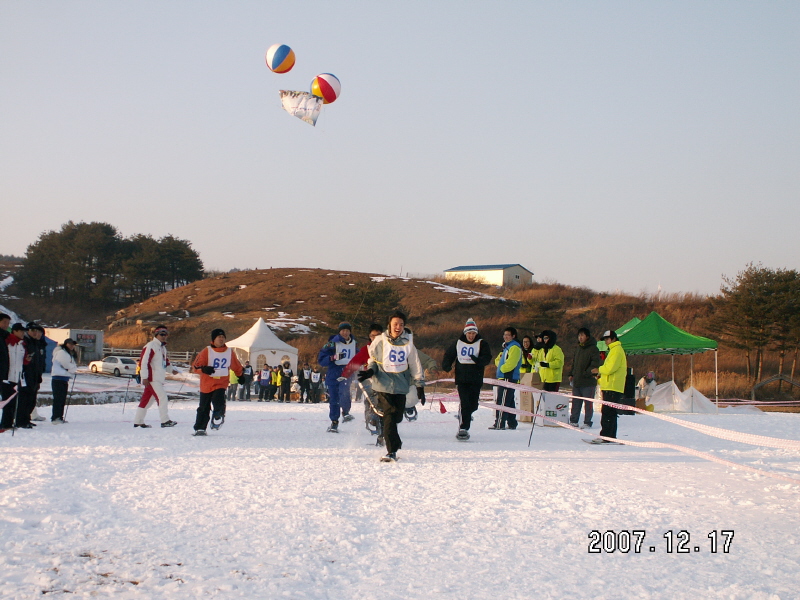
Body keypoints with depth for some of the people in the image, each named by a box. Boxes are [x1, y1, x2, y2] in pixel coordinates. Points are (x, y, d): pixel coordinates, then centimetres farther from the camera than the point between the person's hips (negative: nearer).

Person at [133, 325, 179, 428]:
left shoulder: (163, 347, 20)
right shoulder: (150, 346, -11)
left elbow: (165, 362, 33)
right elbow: (144, 362, -17)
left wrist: (172, 369, 21)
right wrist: (145, 377, -20)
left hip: (159, 379, 9)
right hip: (152, 379, -9)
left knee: (147, 400, 11)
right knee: (162, 397, -13)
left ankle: (138, 421, 17)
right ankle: (165, 420, -12)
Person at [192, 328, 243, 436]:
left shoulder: (230, 352, 4)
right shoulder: (206, 351, -6)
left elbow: (236, 366, 21)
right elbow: (196, 366, -10)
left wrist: (240, 376, 31)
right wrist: (204, 369, -29)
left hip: (221, 383, 1)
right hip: (206, 384, -1)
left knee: (219, 402, -23)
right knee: (204, 408, 7)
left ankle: (217, 419, 3)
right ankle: (200, 428, 20)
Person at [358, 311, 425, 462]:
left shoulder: (408, 343, 4)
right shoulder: (380, 341, 0)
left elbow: (415, 365, 8)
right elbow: (372, 359, 13)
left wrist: (420, 386, 7)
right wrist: (370, 371, -6)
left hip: (401, 385, 2)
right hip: (384, 384, -2)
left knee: (397, 416, 4)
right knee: (389, 415, -11)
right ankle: (391, 451, -7)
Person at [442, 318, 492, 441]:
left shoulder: (481, 343, 3)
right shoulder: (458, 343, 9)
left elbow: (487, 358, -7)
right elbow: (448, 355, 20)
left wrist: (478, 360, -28)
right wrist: (446, 365, 1)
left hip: (476, 380, 0)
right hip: (461, 379, 0)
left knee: (473, 405, 2)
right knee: (465, 402, -12)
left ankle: (464, 415, 35)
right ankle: (463, 428, -11)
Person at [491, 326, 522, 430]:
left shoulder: (514, 347, -10)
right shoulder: (507, 346, 22)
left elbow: (511, 363, -21)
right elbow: (499, 360, 23)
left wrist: (502, 369, -8)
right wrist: (499, 358, 1)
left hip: (509, 378, -10)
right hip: (505, 377, 10)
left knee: (502, 402, -11)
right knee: (510, 402, 12)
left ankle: (499, 424, -12)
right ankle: (512, 423, 16)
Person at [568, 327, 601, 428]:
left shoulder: (593, 349, -7)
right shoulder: (578, 348, 17)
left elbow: (595, 363, -14)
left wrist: (587, 373, -19)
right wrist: (571, 374, 15)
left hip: (588, 382, -7)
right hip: (576, 381, 7)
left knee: (588, 403, -1)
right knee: (576, 402, 10)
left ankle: (587, 422, 4)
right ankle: (573, 421, 16)